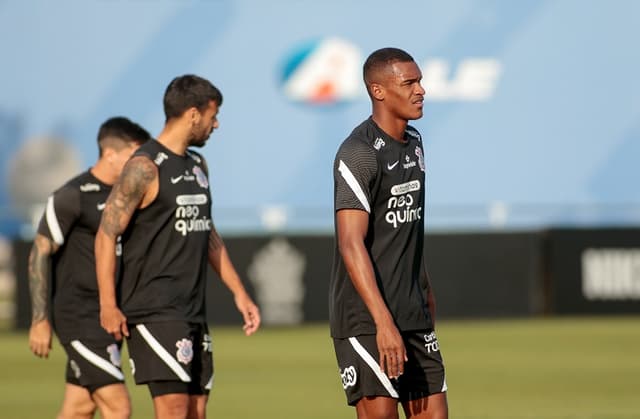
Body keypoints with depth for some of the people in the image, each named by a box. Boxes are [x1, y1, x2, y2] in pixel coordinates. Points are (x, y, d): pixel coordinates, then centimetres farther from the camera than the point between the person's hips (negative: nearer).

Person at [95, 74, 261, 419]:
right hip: (154, 311, -9)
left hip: (192, 311, 9)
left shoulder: (198, 166, 16)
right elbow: (106, 235, -13)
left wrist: (239, 293, 21)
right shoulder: (145, 167, -11)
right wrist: (108, 304, -20)